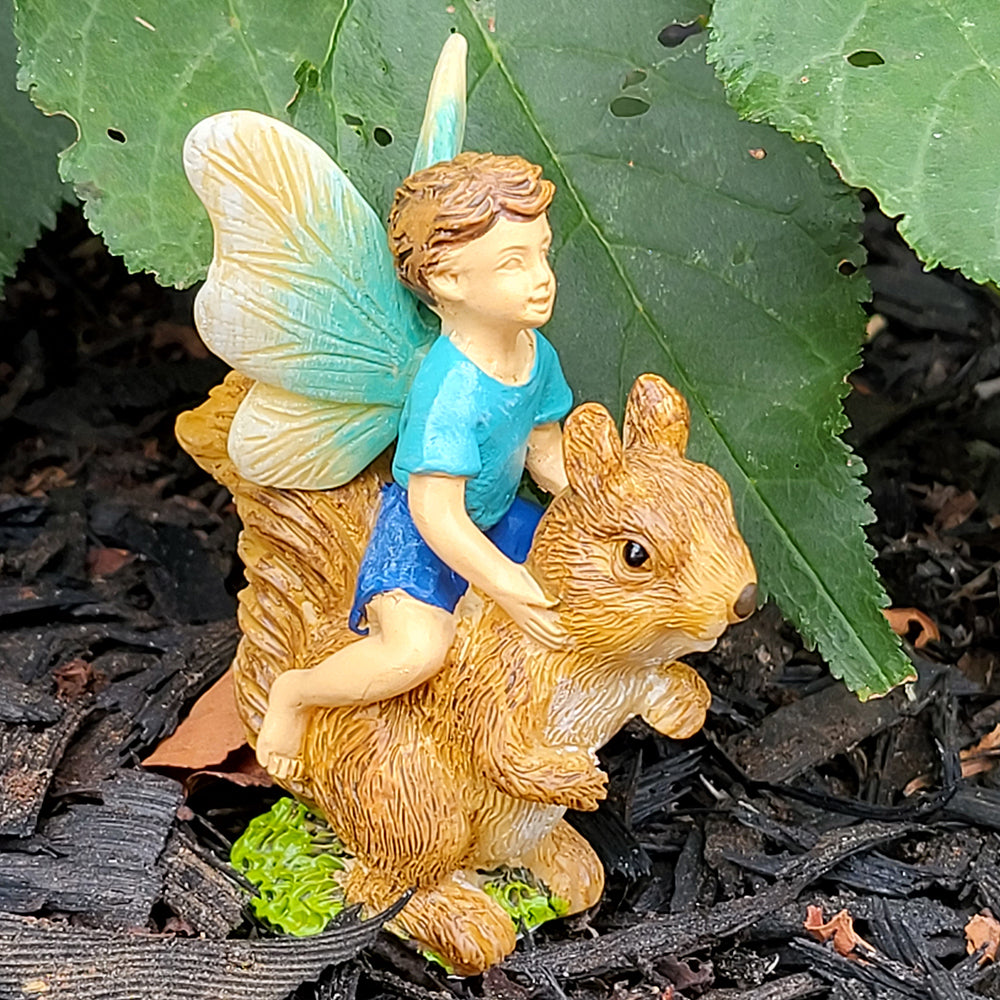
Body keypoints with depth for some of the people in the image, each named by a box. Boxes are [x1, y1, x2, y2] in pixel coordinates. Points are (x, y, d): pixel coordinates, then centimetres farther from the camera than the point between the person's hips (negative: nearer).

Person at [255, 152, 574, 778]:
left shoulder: (536, 353, -6)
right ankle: (294, 692, -1)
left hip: (496, 516, 9)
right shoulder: (452, 391, -33)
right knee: (416, 650, -29)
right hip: (420, 533, -9)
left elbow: (547, 456, 7)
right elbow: (437, 514, -33)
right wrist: (507, 589, -34)